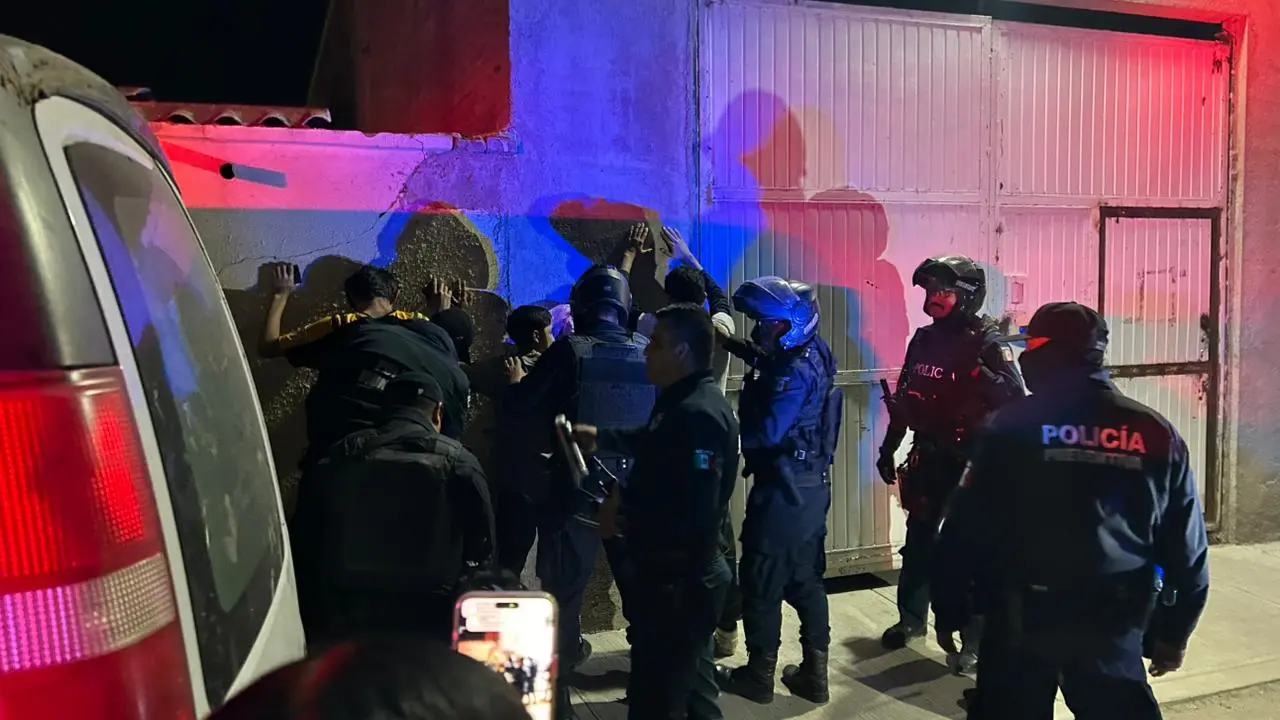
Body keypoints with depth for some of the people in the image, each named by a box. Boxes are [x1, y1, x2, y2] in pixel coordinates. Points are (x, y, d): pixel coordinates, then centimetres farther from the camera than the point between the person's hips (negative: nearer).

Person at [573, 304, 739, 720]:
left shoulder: (699, 414, -26)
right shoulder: (682, 401, 8)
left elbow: (692, 512, -32)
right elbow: (651, 443, 29)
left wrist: (624, 512, -21)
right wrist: (602, 438, 17)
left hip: (679, 579, -11)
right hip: (681, 574, 11)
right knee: (690, 682, 25)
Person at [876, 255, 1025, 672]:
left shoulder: (987, 344, -12)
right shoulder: (924, 340, 6)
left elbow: (1017, 403, -20)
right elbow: (904, 399, 13)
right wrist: (889, 448, 16)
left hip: (972, 461, -6)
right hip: (929, 457, 6)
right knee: (919, 539, 15)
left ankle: (977, 639, 13)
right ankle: (911, 618, 33)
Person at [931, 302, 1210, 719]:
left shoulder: (1013, 427, -9)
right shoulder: (1157, 435, 1)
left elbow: (966, 529, -9)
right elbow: (1185, 548, 5)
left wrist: (948, 613, 0)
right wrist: (1175, 630, 16)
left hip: (1019, 621, -2)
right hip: (1113, 626, 3)